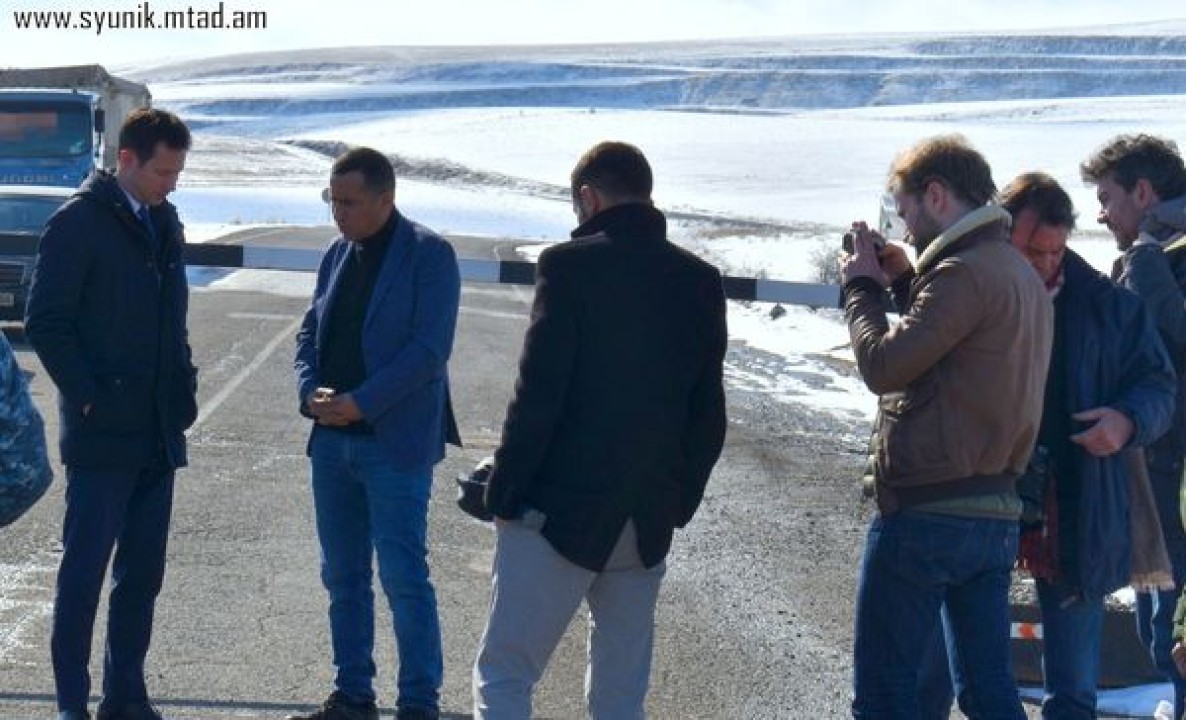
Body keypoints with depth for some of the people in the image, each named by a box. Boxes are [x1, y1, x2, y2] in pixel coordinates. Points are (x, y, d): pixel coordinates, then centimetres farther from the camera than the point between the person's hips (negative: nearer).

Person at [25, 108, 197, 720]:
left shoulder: (164, 222, 14)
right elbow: (45, 322, -10)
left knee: (143, 574, 9)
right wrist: (89, 398, -14)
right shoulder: (79, 222, -8)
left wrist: (183, 394, 11)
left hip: (158, 434, 7)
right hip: (103, 437, -7)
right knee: (85, 568, -2)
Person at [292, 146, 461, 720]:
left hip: (395, 443, -7)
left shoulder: (428, 255, -9)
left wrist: (359, 402, -19)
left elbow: (429, 348, -15)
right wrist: (311, 391, -5)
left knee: (404, 579, -4)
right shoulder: (338, 254, 12)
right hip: (333, 439, 7)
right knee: (343, 579, 13)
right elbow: (310, 332, 15)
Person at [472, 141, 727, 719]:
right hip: (648, 526, 5)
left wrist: (504, 494, -4)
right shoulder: (700, 281, 8)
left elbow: (538, 394, -12)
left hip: (560, 511, -5)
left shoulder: (570, 265, -8)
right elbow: (709, 416, 9)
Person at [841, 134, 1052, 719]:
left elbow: (883, 366, -17)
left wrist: (862, 286, -2)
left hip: (926, 512, -9)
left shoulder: (963, 272, -15)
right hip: (996, 512, 9)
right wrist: (904, 283, 14)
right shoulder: (1020, 272, 15)